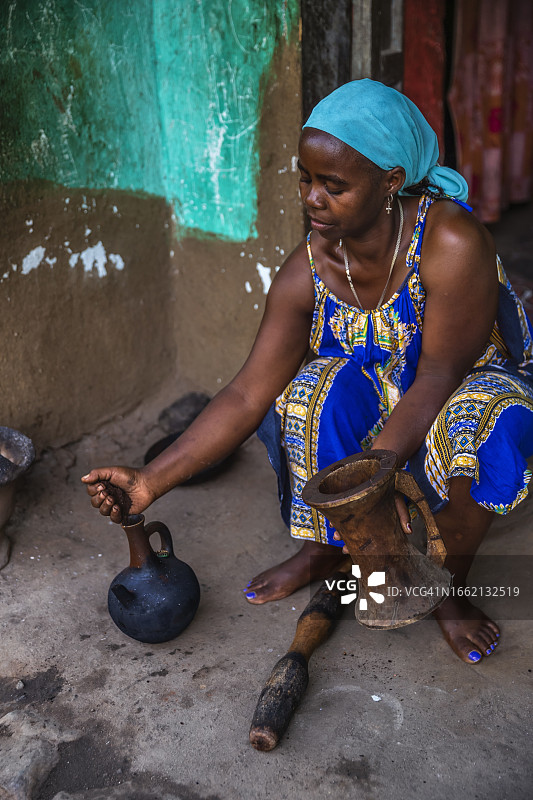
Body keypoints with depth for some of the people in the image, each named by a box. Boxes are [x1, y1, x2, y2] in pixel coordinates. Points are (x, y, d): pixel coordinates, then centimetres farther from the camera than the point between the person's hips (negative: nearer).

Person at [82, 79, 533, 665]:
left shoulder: (452, 242, -28)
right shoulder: (306, 274, -17)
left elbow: (438, 377, -30)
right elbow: (247, 396, -19)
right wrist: (151, 481, -28)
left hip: (470, 382, -2)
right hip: (373, 391, 3)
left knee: (479, 420, -38)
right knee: (311, 392, -29)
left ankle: (446, 587, -11)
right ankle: (324, 550, -4)